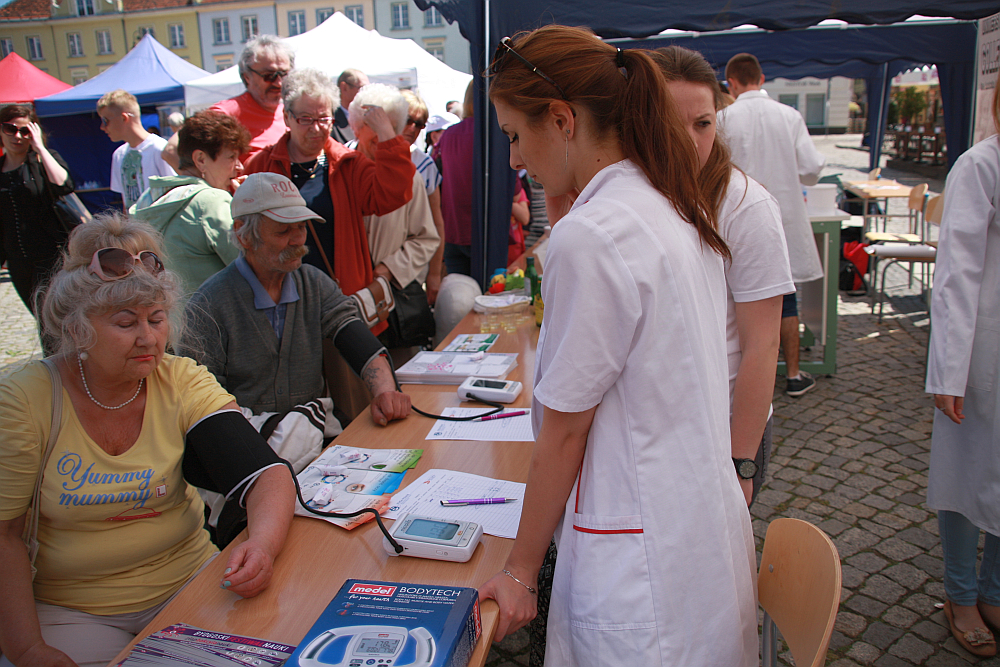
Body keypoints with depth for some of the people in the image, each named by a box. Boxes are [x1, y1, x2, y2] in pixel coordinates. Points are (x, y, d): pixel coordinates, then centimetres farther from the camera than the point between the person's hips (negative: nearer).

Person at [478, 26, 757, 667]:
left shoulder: (590, 236, -23)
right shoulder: (680, 210, 4)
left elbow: (564, 433, -17)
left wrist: (520, 572, -6)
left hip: (644, 561, -9)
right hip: (711, 524, 9)